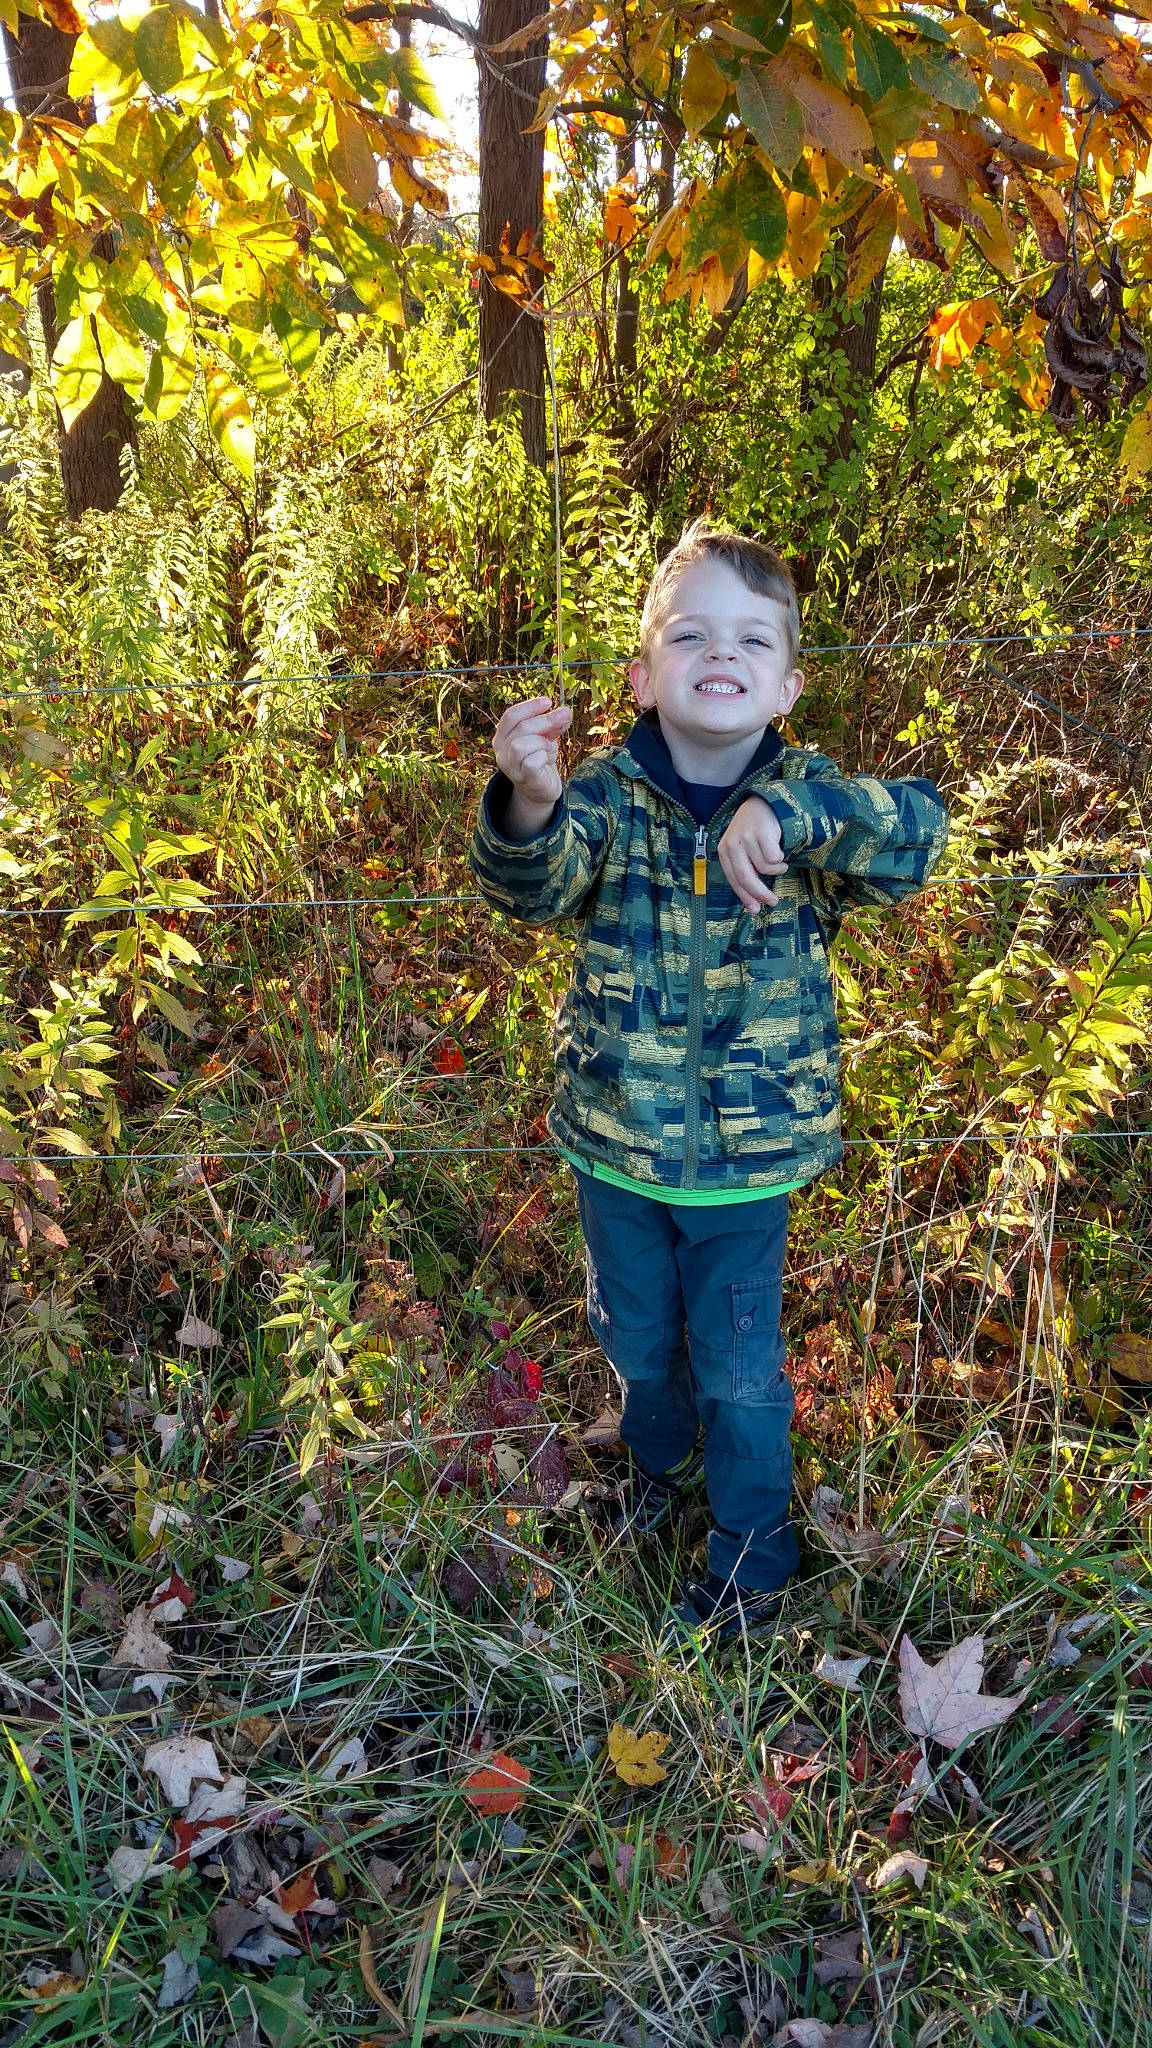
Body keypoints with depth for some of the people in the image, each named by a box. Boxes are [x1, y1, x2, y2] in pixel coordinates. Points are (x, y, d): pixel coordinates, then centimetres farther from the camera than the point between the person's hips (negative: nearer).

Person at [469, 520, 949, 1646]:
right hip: (615, 1141, 2)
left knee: (739, 1367, 13)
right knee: (635, 1334, 25)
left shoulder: (807, 798, -11)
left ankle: (751, 1553, 39)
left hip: (749, 1153, -1)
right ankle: (657, 1456, 57)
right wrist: (527, 805, -51)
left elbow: (917, 832, -29)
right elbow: (534, 886, -29)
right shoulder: (610, 794, -11)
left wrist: (792, 816, -46)